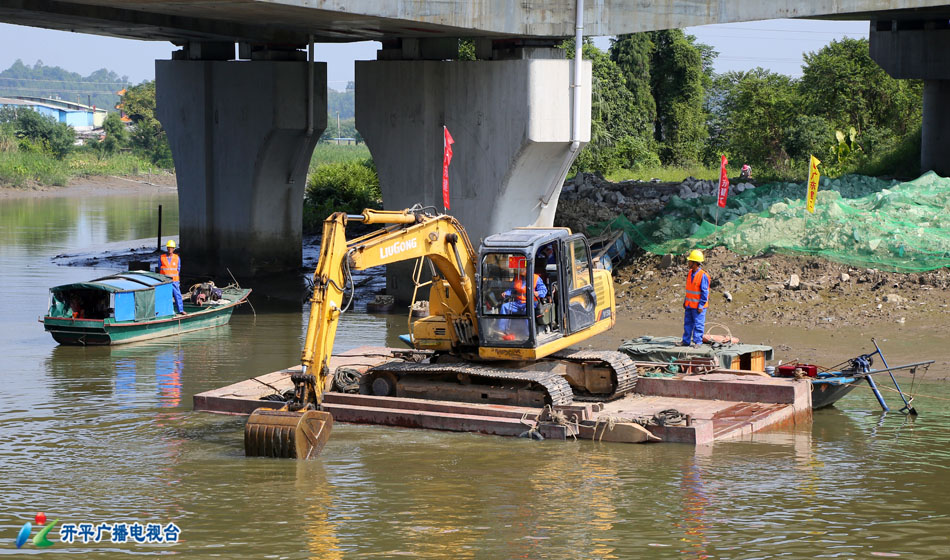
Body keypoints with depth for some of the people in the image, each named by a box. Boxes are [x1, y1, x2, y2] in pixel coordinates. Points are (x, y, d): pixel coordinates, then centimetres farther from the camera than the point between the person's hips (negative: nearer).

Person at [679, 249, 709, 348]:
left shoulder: (703, 276, -18)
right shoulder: (689, 273, 7)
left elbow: (705, 292, -16)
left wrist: (701, 305, -16)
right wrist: (685, 301, 17)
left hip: (698, 305, -8)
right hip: (689, 305, 8)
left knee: (698, 324, 0)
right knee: (687, 323, 12)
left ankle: (697, 342, 7)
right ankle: (686, 341, 19)